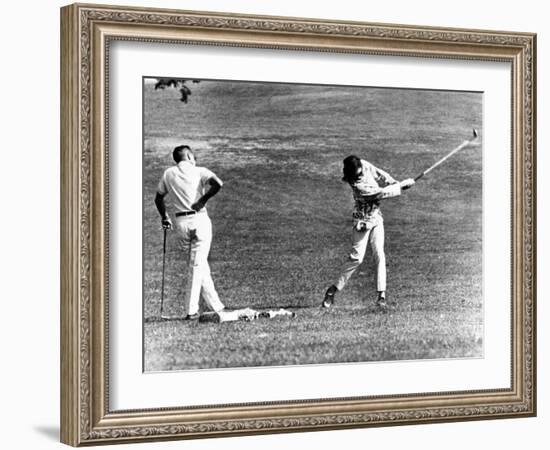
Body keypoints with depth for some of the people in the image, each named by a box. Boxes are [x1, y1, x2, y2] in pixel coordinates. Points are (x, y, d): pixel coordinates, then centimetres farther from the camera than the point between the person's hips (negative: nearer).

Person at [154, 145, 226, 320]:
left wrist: (164, 217, 30)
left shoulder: (168, 174, 11)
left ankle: (215, 305, 16)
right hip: (199, 219, -4)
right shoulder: (199, 171, 0)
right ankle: (191, 310, -4)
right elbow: (218, 183, -17)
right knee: (196, 265, -1)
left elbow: (158, 198, 18)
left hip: (181, 222, 4)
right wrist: (203, 199, -7)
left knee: (199, 264, 15)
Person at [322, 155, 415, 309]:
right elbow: (381, 193, -25)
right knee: (356, 257, -7)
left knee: (379, 255, -2)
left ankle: (381, 294, -2)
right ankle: (333, 290, 5)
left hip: (376, 217, 6)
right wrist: (401, 185, -18)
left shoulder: (364, 165, -9)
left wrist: (396, 183, -13)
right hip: (363, 220, -6)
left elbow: (380, 175, 0)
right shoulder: (358, 185, -28)